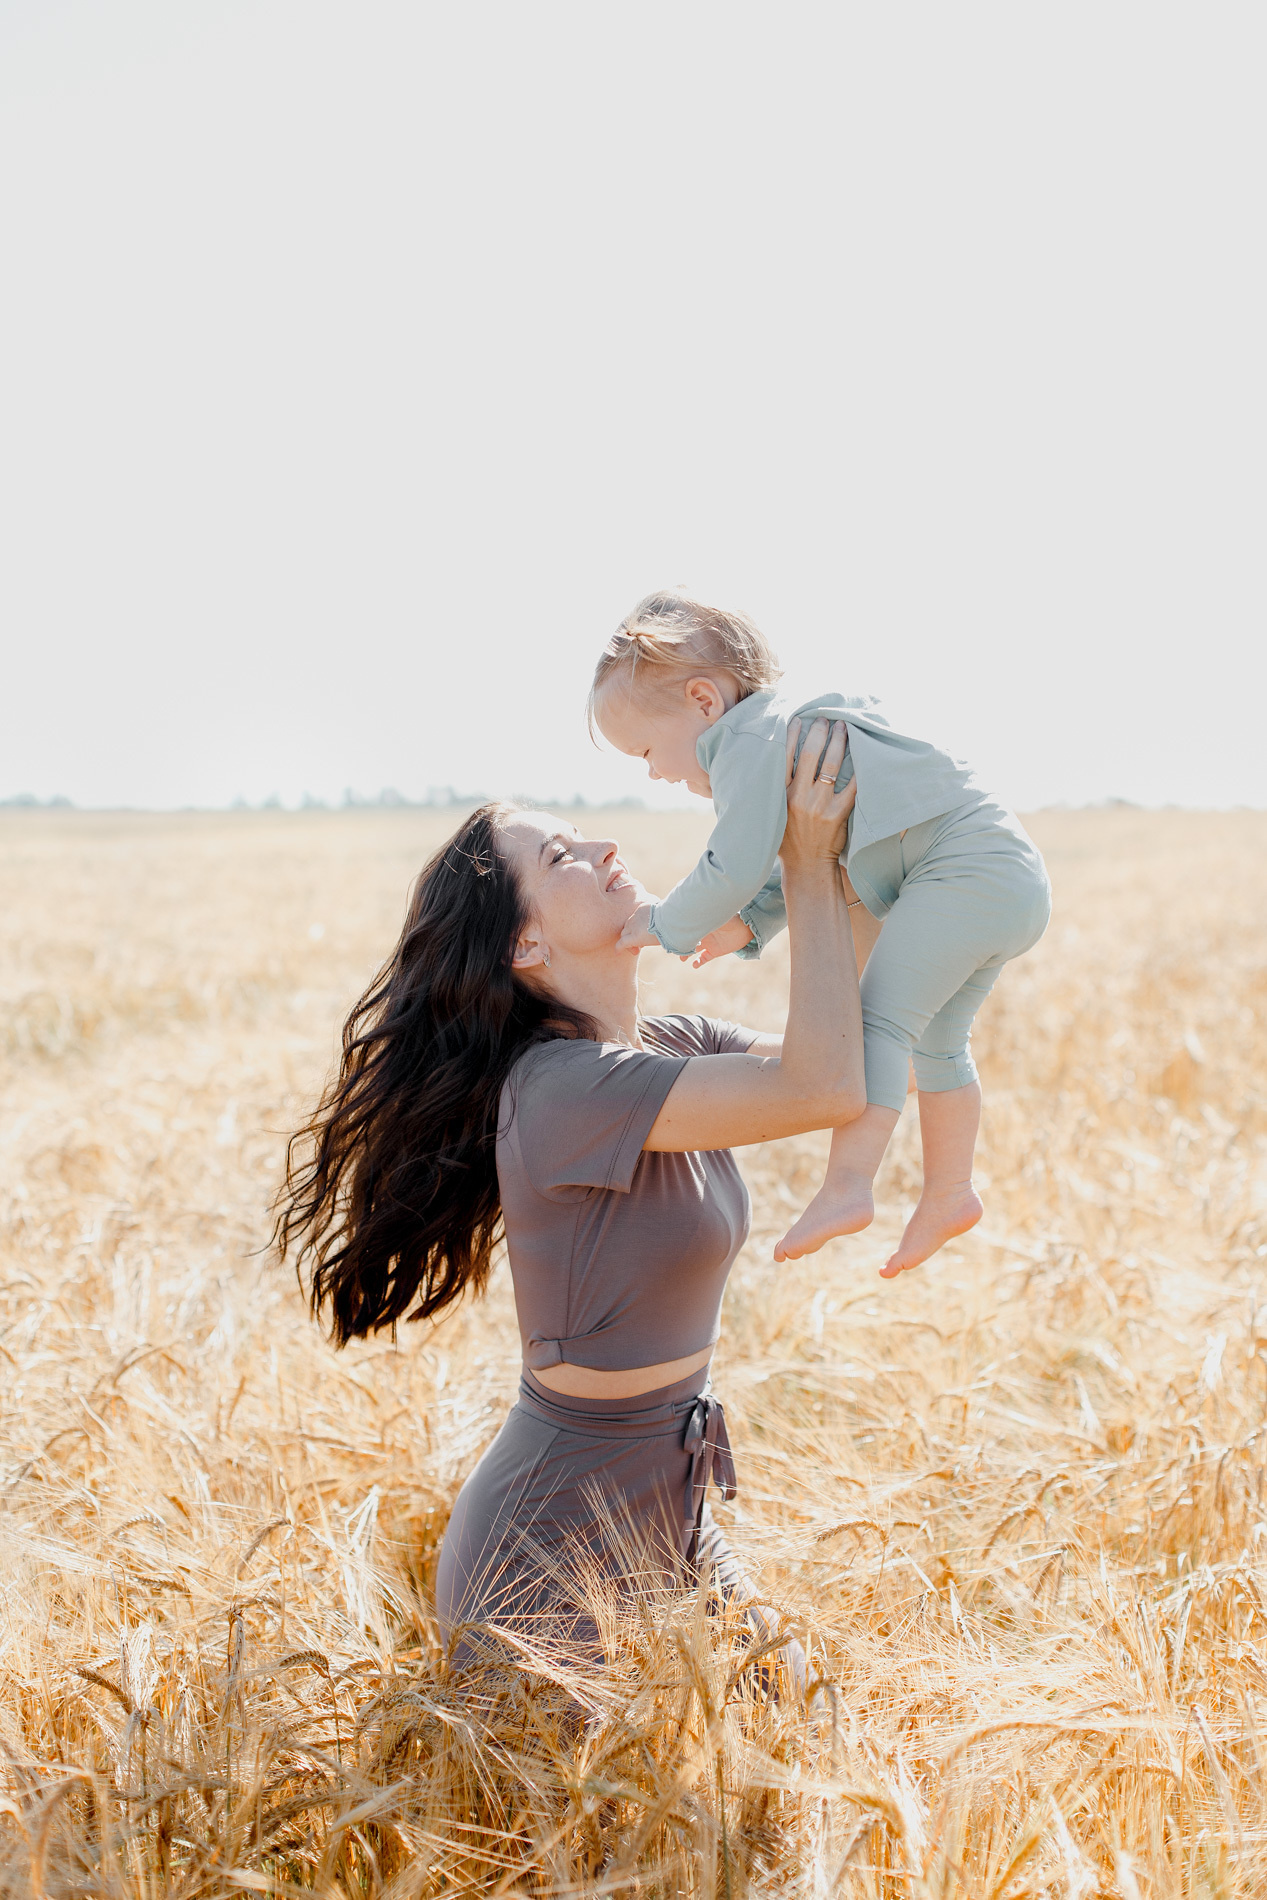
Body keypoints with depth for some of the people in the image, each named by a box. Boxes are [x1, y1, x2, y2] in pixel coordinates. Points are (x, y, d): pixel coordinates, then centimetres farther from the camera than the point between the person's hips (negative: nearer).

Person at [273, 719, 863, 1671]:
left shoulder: (672, 1047, 3)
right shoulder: (564, 1088, -24)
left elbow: (849, 1055, 5)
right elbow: (826, 1088, -30)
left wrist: (827, 871, -5)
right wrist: (809, 870, -23)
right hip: (559, 1545, -8)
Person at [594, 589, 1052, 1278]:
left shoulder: (752, 742, -14)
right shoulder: (787, 730, 20)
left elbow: (735, 870, -19)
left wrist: (667, 923, -3)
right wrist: (751, 924, 18)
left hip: (967, 873, -11)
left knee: (879, 1017, -17)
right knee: (935, 1039, 21)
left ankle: (847, 1186, -26)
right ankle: (948, 1194, 33)